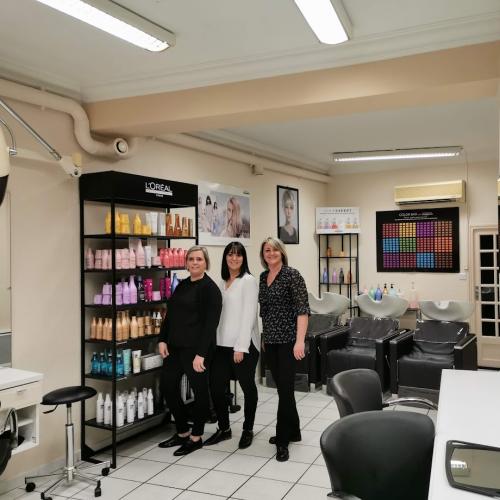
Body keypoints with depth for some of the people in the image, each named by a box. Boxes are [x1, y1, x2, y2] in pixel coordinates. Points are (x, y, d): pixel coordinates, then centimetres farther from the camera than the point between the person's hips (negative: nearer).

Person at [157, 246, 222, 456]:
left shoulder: (210, 288, -9)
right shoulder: (182, 285, 13)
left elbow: (211, 323, -16)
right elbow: (170, 315, 15)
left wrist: (201, 353, -20)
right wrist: (163, 340, 4)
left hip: (195, 348, -8)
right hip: (174, 347, 8)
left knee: (199, 390, 5)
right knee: (169, 388, 11)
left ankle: (196, 437, 22)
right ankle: (182, 432, 29)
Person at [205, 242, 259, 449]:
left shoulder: (248, 281, -7)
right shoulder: (221, 282, 12)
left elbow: (249, 315, -13)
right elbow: (217, 313, 13)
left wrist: (241, 346, -17)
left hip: (244, 345, -6)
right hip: (221, 344, 6)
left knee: (247, 387, 8)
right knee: (216, 387, 7)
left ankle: (248, 430, 25)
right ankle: (224, 428, 26)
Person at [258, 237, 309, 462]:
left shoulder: (292, 275, -10)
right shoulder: (263, 277, 10)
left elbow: (302, 309, -16)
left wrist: (300, 340, -24)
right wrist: (264, 337, 18)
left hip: (288, 339, -7)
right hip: (270, 340, 7)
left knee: (285, 388, -4)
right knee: (281, 387, 14)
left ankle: (283, 439, 7)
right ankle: (293, 431, 28)